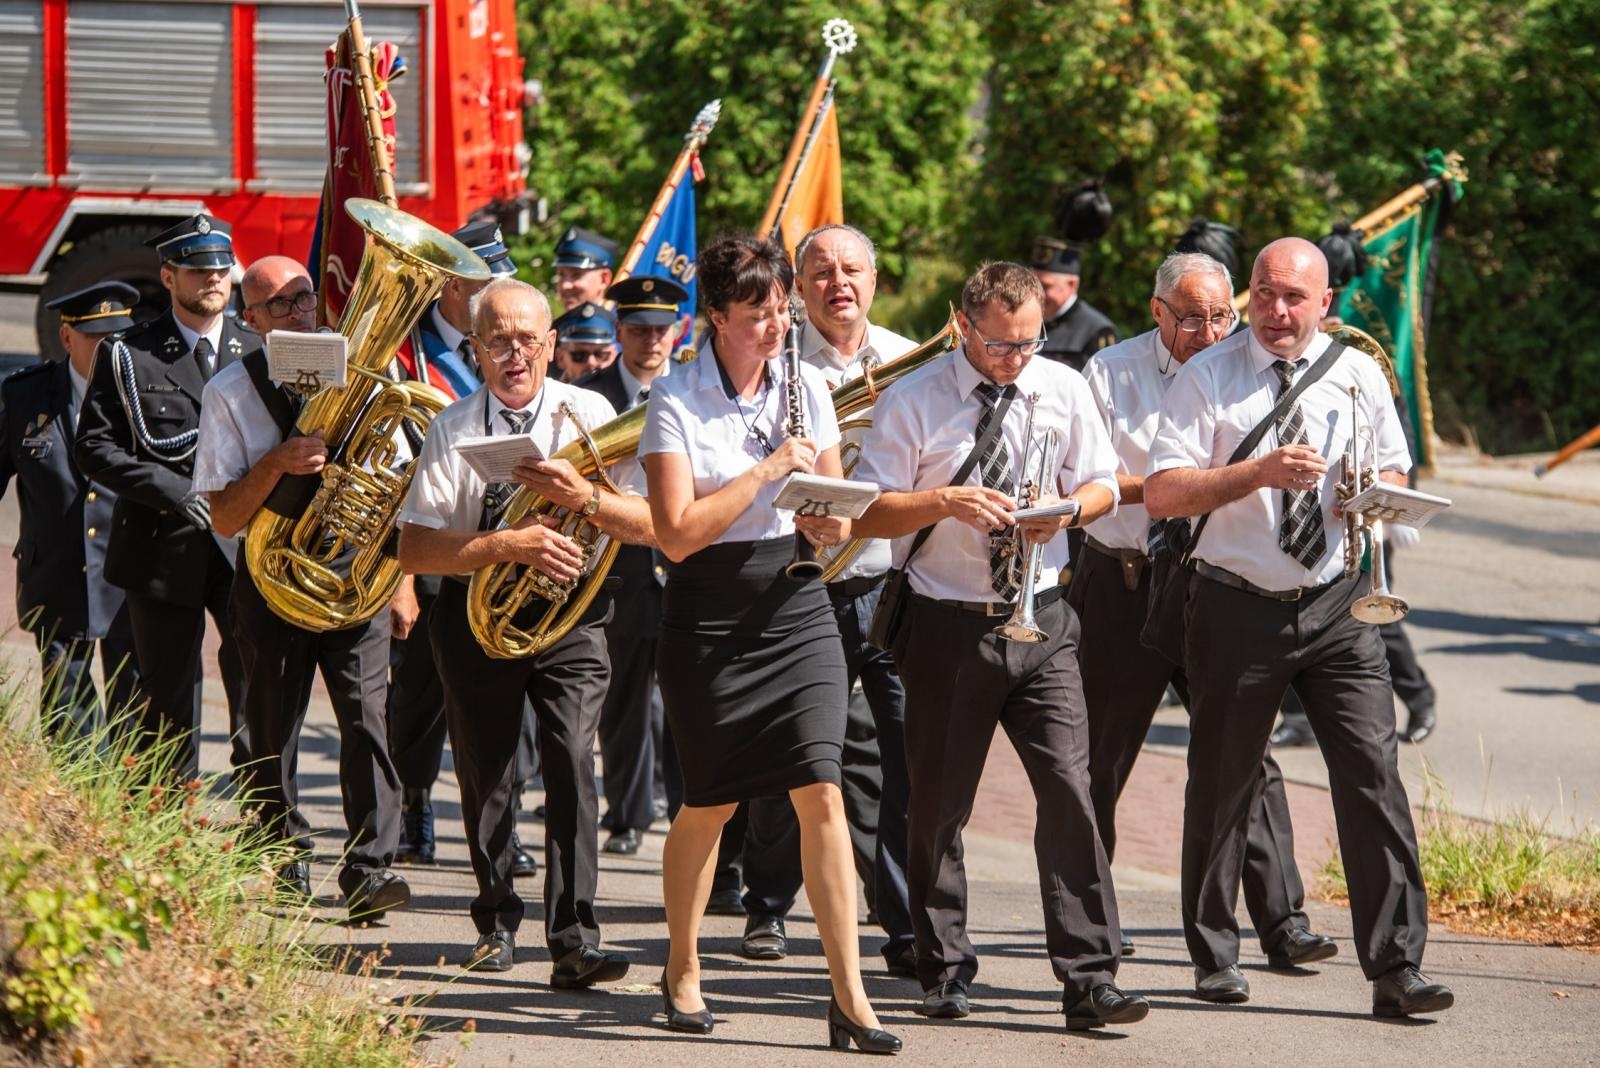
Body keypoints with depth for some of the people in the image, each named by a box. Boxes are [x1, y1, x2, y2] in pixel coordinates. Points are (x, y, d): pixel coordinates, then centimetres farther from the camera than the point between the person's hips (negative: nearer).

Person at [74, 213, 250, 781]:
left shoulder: (260, 353, 10)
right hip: (165, 548, -1)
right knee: (168, 693, 4)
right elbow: (93, 447, -2)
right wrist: (171, 489, -14)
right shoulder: (128, 356, 3)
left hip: (247, 541, 1)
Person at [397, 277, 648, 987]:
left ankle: (574, 944, -18)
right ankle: (497, 923, 30)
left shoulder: (588, 415, -2)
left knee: (572, 763, -16)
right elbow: (414, 550, -12)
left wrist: (583, 497, -26)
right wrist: (509, 544, -25)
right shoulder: (452, 431, -3)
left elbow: (650, 526, -7)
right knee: (484, 773, 10)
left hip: (571, 616, -1)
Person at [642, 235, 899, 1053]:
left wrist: (832, 524, -10)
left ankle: (849, 997, -10)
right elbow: (677, 533, -15)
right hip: (711, 616, -3)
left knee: (820, 792, -9)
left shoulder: (807, 388, 6)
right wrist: (767, 470, -19)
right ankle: (682, 971, 29)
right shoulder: (676, 403, -8)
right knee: (711, 802, 6)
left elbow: (836, 513, 14)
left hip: (796, 606, 3)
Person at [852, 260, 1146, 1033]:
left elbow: (1102, 485, 13)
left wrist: (1069, 510, -9)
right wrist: (946, 502, -21)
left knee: (1069, 790, -10)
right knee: (938, 804, 7)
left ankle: (1087, 981, -10)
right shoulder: (912, 402, -4)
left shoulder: (1064, 390, 5)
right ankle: (943, 972, 23)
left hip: (1040, 623, 1)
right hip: (946, 626, -1)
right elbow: (867, 512, -5)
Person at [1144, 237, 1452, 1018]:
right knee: (1222, 786, 9)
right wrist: (1258, 472, -24)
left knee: (1373, 777, -8)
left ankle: (1396, 968, -8)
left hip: (1337, 607, 1)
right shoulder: (1207, 378, -3)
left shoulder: (1359, 376, 6)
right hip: (1237, 607, -1)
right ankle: (1214, 955, 26)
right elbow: (1161, 494, -12)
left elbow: (1394, 471, 18)